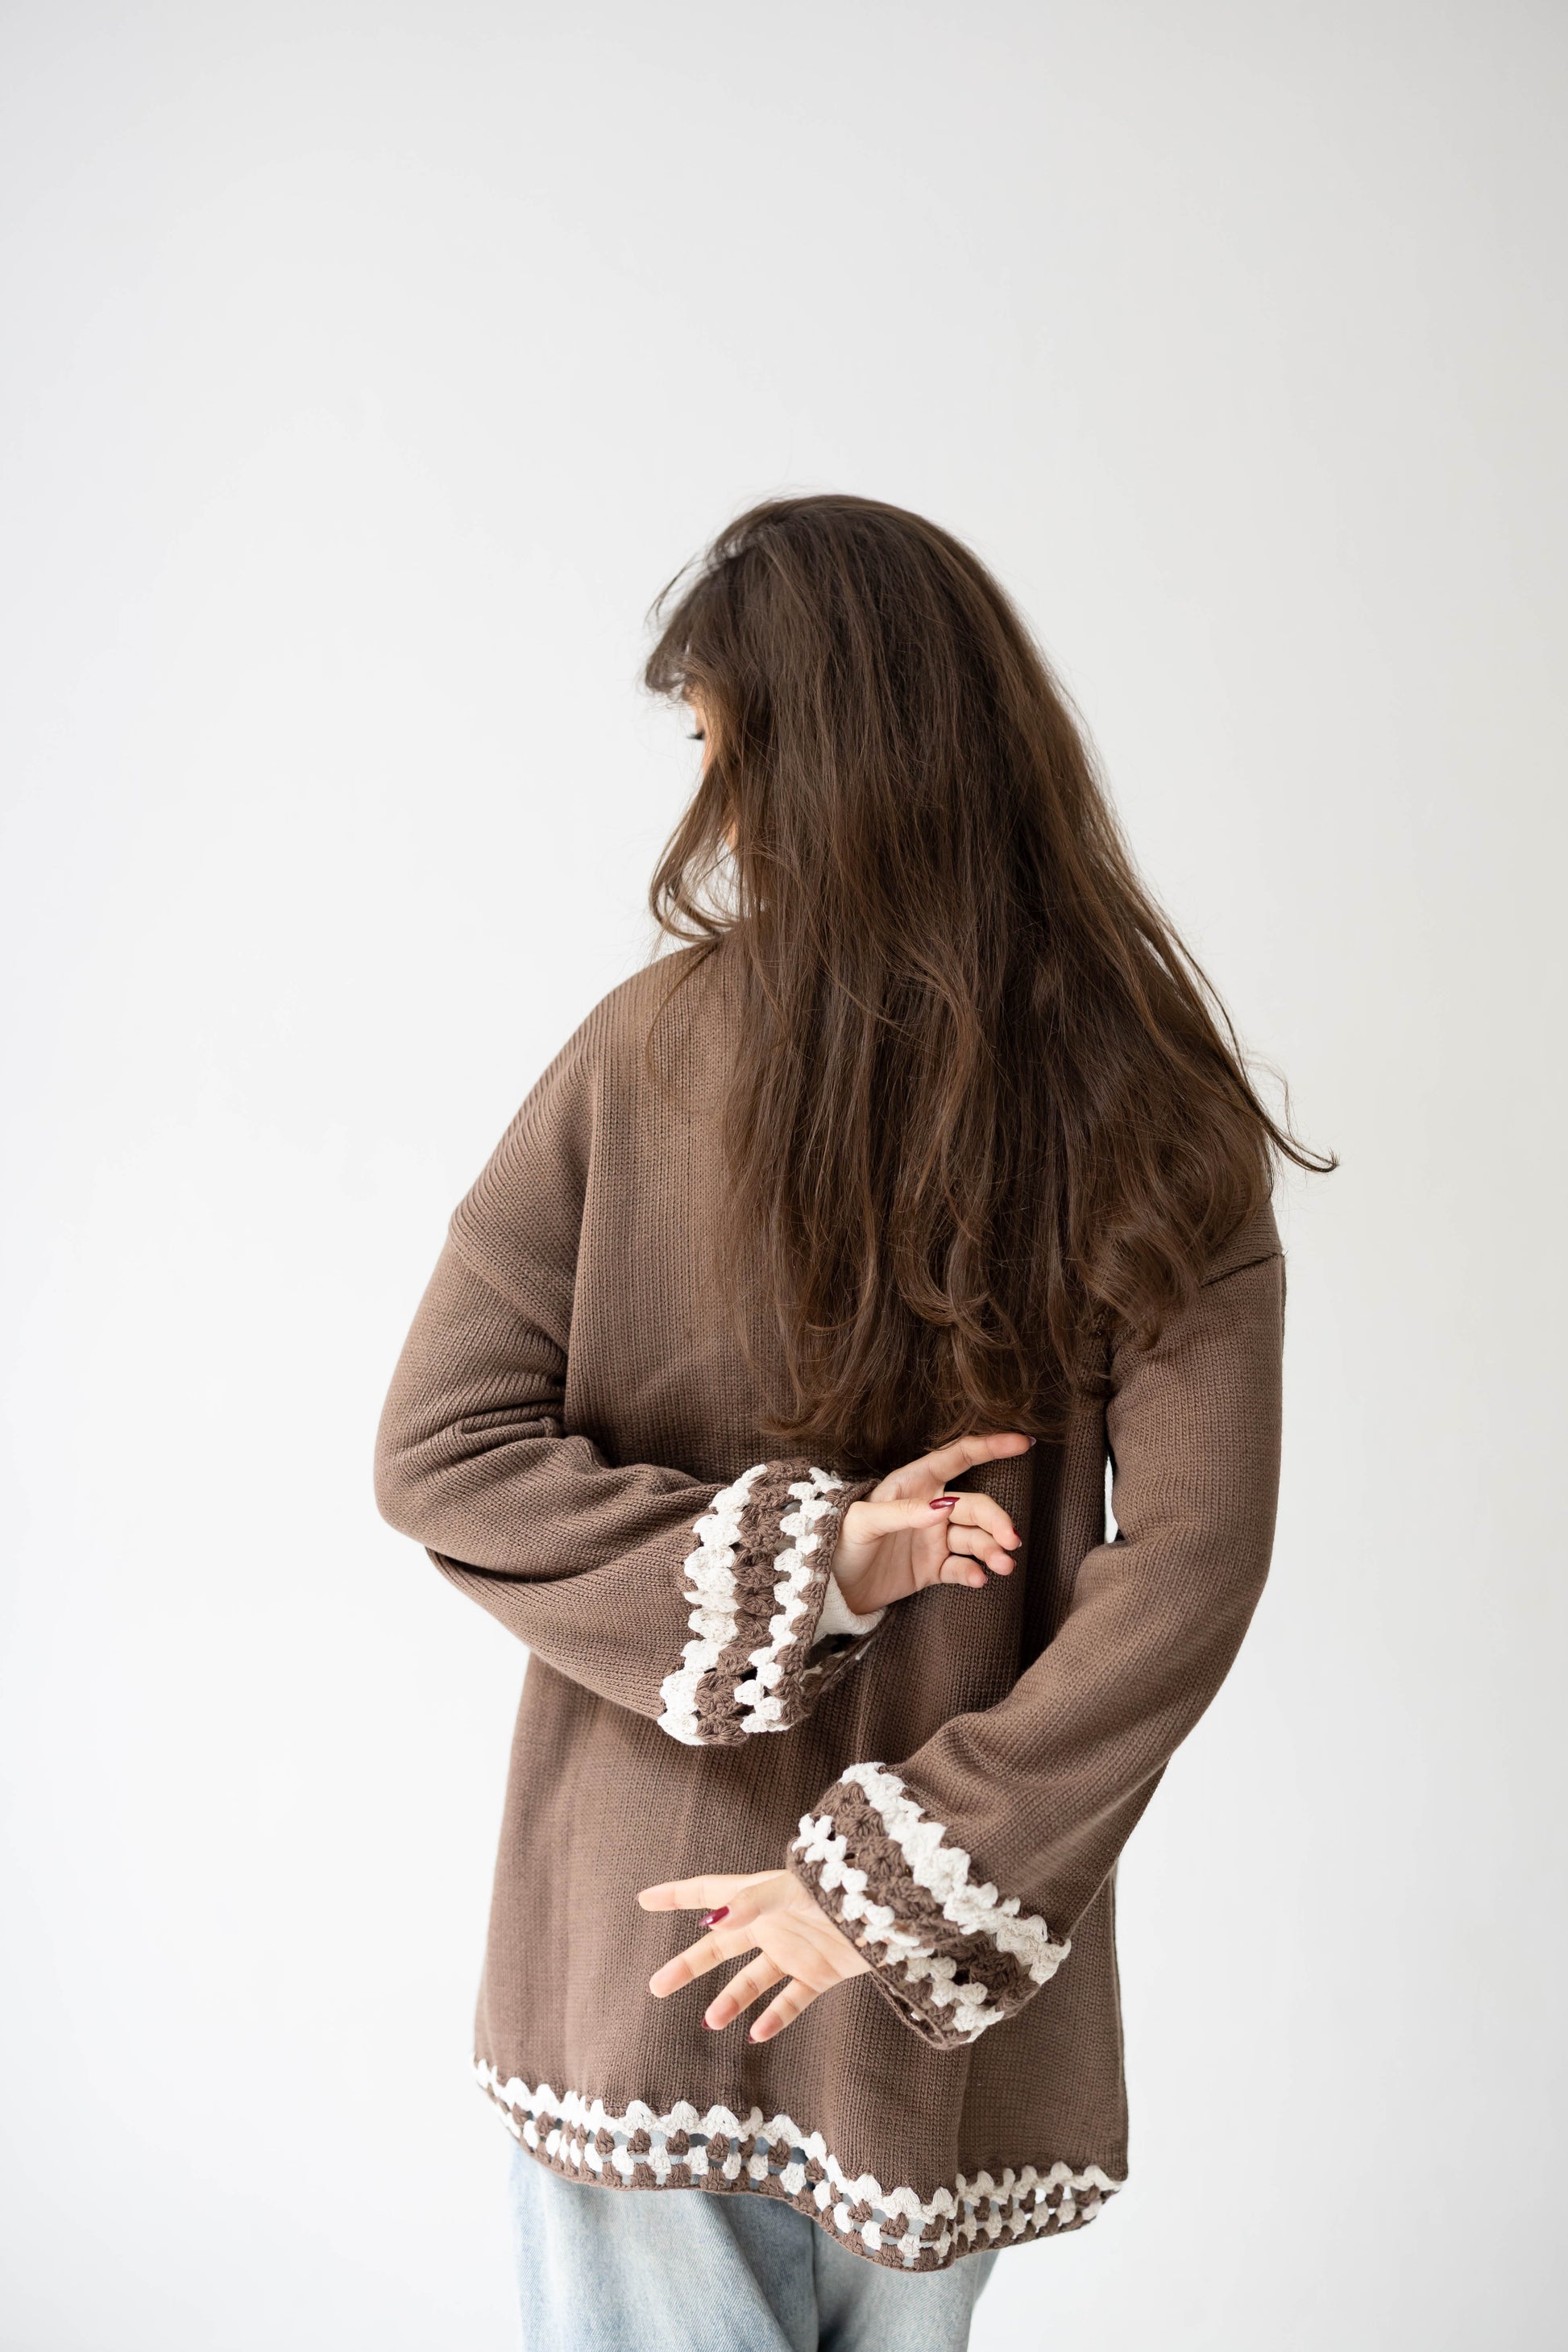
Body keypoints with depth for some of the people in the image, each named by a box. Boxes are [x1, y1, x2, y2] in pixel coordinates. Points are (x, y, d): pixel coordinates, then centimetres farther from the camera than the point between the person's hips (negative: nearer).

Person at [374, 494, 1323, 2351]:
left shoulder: (651, 1051, -11)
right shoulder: (1152, 1118, -10)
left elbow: (440, 1452, -10)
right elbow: (1187, 1567, -16)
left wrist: (783, 1565, -12)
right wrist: (898, 1881, -13)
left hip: (641, 1934, -1)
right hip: (939, 1983, 1)